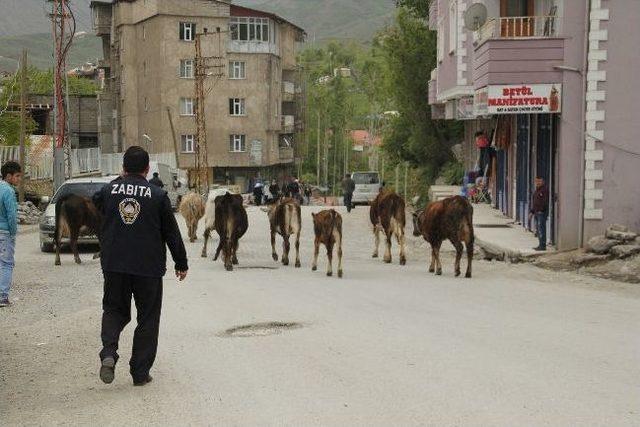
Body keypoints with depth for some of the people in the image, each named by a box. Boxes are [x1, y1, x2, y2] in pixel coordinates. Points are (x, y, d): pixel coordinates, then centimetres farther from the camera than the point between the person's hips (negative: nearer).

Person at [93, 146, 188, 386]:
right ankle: (140, 372, 11)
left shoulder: (109, 191, 0)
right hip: (149, 267, -2)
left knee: (114, 310, 17)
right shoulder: (158, 195, -5)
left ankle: (108, 352, -9)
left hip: (114, 266, 2)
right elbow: (172, 233, 0)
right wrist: (181, 263, 11)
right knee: (147, 318, 10)